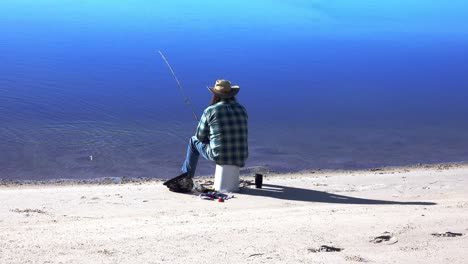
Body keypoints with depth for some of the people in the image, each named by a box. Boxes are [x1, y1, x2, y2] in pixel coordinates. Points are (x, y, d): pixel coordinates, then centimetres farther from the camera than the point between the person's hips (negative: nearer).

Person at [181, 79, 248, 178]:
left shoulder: (210, 111, -7)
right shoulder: (242, 110, 5)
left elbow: (200, 136, 3)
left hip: (219, 157, -3)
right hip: (240, 159, 4)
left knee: (194, 141, 27)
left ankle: (187, 177, 42)